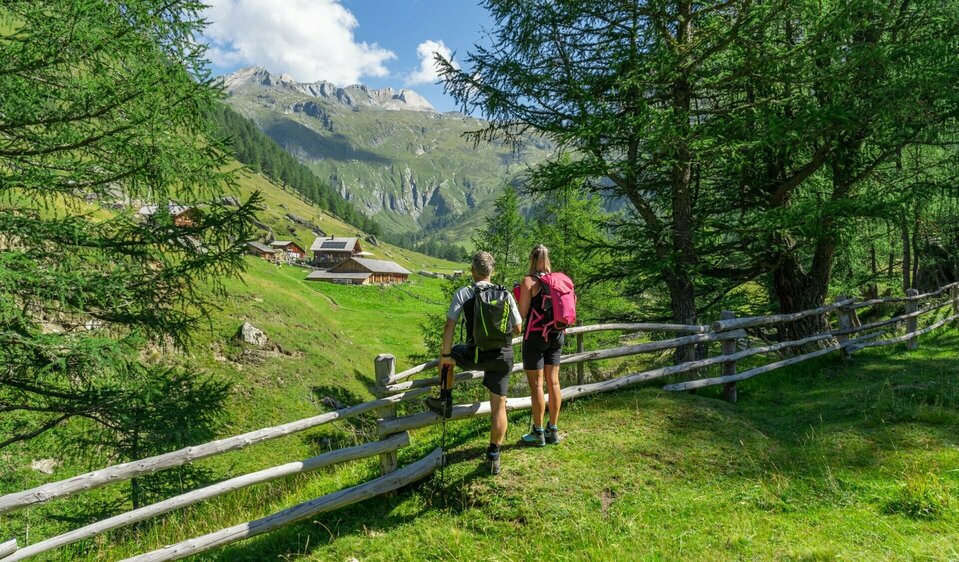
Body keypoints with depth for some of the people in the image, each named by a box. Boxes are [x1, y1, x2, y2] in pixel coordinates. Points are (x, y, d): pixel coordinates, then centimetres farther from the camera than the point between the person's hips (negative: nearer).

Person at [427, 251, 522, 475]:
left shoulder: (463, 294, -6)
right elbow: (518, 329, 6)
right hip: (503, 357, 2)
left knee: (448, 353, 29)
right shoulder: (506, 295, 0)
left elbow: (449, 326, -11)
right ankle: (493, 456, 17)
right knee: (499, 406, 12)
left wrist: (445, 354, -1)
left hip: (475, 357, -2)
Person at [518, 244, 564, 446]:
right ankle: (553, 430, 22)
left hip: (536, 336, -6)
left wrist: (519, 295, 3)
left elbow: (522, 314, -13)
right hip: (556, 335, 6)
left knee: (536, 385, 2)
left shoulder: (529, 281, -12)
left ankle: (538, 433, 10)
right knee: (553, 382, 12)